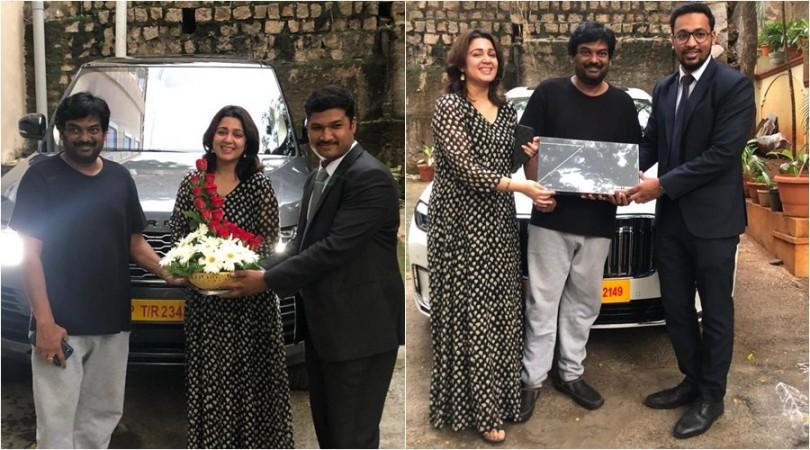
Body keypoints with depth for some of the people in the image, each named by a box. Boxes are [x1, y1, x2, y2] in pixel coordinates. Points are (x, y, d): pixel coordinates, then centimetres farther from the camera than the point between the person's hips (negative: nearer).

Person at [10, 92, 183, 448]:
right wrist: (45, 322, -17)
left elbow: (135, 242, 16)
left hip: (113, 323, 5)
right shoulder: (42, 177, -4)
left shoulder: (120, 178, 10)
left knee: (102, 417, 15)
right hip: (61, 325, -5)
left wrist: (169, 274, -2)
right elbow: (31, 253, -8)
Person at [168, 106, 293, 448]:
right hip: (204, 297, 2)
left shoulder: (259, 185, 0)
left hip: (250, 297, -2)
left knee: (249, 374, 1)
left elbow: (269, 238, -3)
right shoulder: (192, 182, 8)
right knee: (208, 375, 5)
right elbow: (178, 230, 8)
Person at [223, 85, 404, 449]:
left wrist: (268, 280, -16)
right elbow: (303, 243, 14)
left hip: (360, 327, -9)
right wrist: (259, 272, -2)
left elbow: (335, 248, -23)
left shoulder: (369, 177, -17)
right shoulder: (318, 177, 14)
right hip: (323, 326, 9)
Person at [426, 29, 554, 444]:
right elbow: (465, 168, -17)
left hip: (498, 221, 7)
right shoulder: (449, 106, -9)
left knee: (501, 311, 10)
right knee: (470, 314, -3)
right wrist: (520, 187, -22)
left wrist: (527, 154, 0)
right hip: (461, 222, -7)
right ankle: (480, 409, 7)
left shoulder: (506, 109, 11)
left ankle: (500, 396, 23)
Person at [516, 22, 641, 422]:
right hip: (550, 217, -3)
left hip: (598, 221, 3)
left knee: (584, 302, 12)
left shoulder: (622, 103, 10)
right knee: (543, 302, 1)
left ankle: (571, 374, 26)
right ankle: (532, 379, 10)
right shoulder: (549, 92, 0)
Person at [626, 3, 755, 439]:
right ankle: (692, 381, 32)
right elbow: (650, 143, 11)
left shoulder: (734, 85, -11)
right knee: (676, 309, 14)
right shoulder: (664, 89, 10)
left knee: (715, 311, 7)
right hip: (670, 218, 6)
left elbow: (722, 153, -19)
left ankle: (711, 397, 20)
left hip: (712, 219, -6)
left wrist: (662, 184, -20)